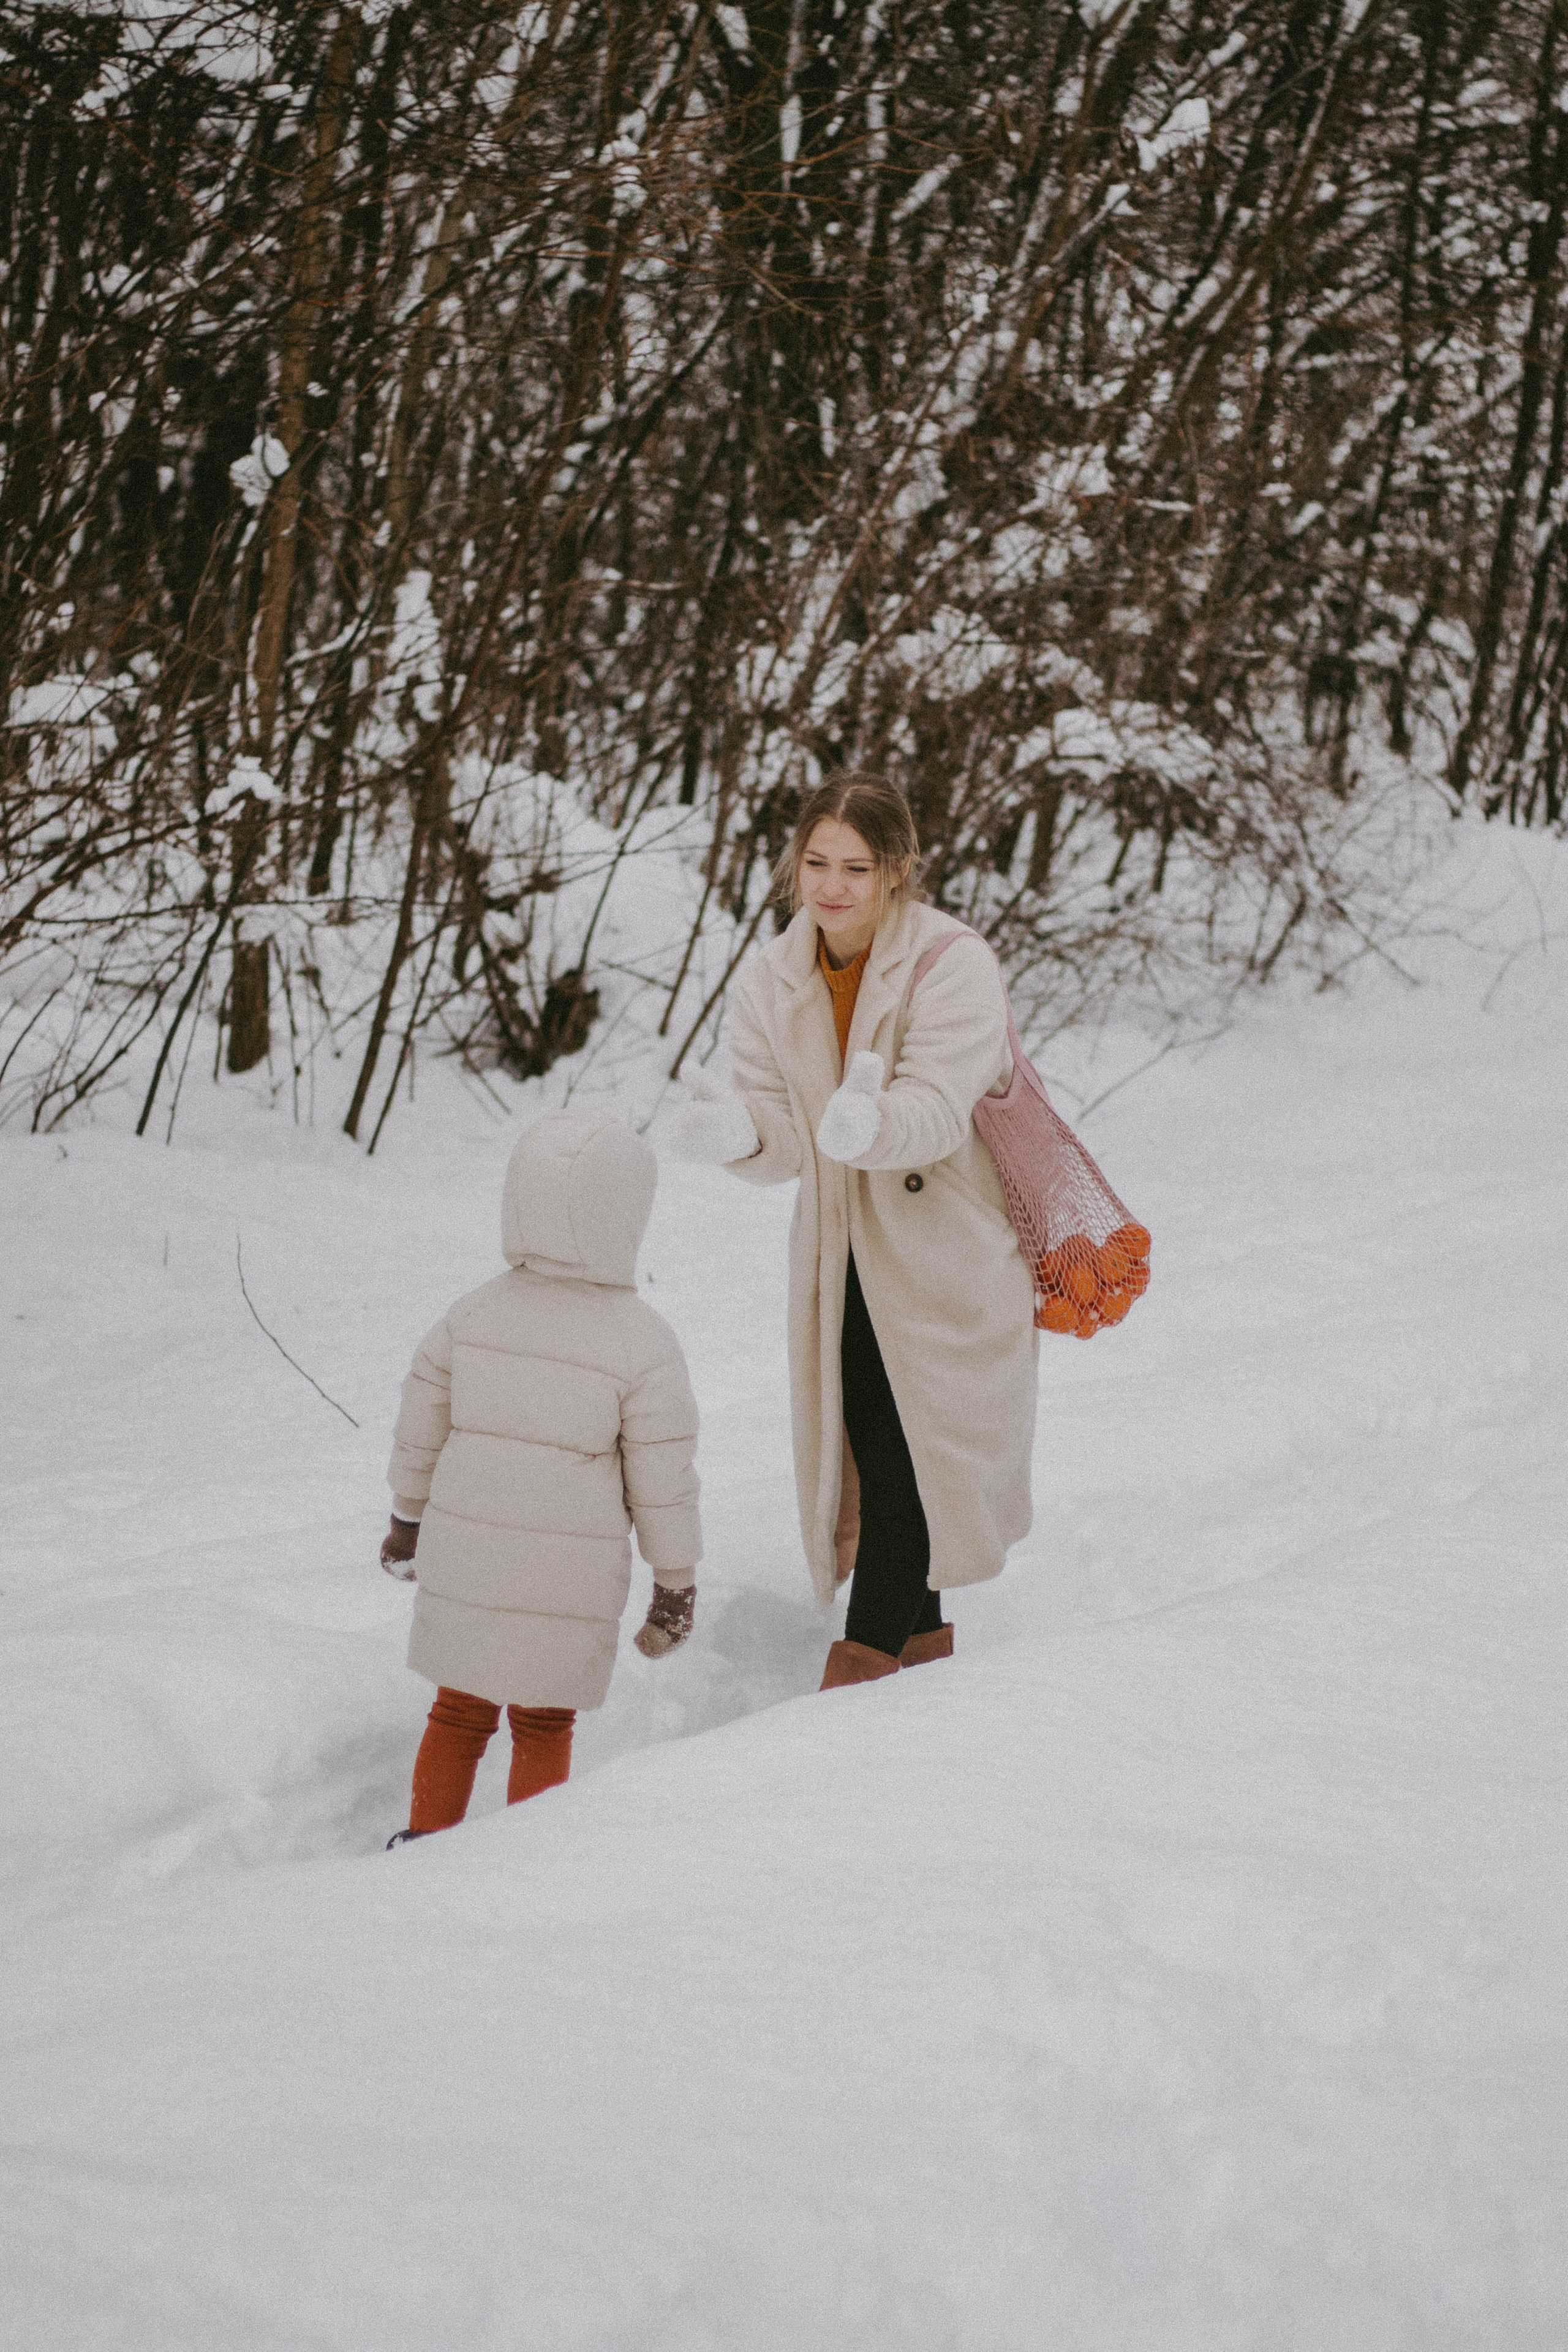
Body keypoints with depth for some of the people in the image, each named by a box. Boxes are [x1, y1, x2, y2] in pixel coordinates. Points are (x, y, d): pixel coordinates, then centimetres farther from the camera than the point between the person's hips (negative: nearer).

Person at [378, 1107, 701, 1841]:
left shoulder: (471, 1316, -3)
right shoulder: (645, 1346, -14)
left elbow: (420, 1427, 7)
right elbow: (663, 1480, -10)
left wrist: (407, 1516, 22)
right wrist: (676, 1583, 2)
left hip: (464, 1559, 3)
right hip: (569, 1577, -3)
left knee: (459, 1711, 18)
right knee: (543, 1727, 11)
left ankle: (425, 1842, 25)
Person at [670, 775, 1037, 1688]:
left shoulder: (955, 965, -17)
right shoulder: (774, 978, -1)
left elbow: (936, 1109, -30)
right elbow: (783, 1136, -4)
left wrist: (868, 1124, -52)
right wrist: (736, 1132, -28)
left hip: (947, 1257, -5)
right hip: (840, 1261, 5)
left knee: (905, 1463, -5)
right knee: (869, 1455, 11)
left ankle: (867, 1657, 3)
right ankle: (923, 1633, 28)